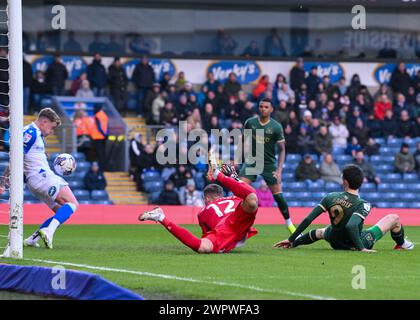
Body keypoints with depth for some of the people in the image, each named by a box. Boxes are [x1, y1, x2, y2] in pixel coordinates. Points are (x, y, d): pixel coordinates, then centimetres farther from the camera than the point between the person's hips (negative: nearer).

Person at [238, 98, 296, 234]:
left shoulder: (276, 127, -9)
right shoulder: (250, 123, -4)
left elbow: (282, 149, -6)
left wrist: (279, 170, -13)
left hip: (269, 164, -1)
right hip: (251, 162, 1)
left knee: (278, 196, -2)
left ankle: (289, 223, 17)